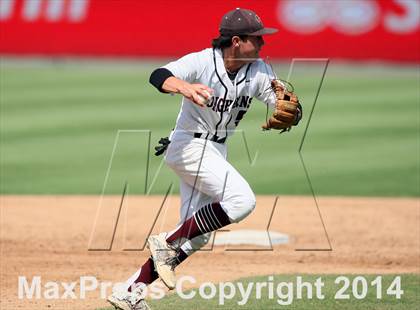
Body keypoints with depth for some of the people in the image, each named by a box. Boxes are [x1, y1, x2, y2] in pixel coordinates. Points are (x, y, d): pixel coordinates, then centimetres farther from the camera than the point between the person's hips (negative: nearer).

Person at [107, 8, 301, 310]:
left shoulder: (259, 72, -4)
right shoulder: (201, 62, -21)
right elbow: (159, 76, -37)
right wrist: (184, 87, -59)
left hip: (216, 151, 8)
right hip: (189, 145, -8)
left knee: (196, 236, 5)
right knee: (242, 200, -26)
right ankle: (166, 243, -14)